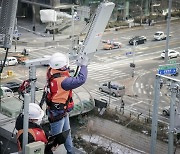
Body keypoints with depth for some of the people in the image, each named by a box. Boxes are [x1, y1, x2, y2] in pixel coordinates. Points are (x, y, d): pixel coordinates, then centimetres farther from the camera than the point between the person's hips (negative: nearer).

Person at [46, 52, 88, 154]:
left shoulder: (51, 71, -13)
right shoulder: (62, 81, -36)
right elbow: (81, 80, -36)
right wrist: (84, 65, -21)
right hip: (57, 114, -9)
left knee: (66, 132, 26)